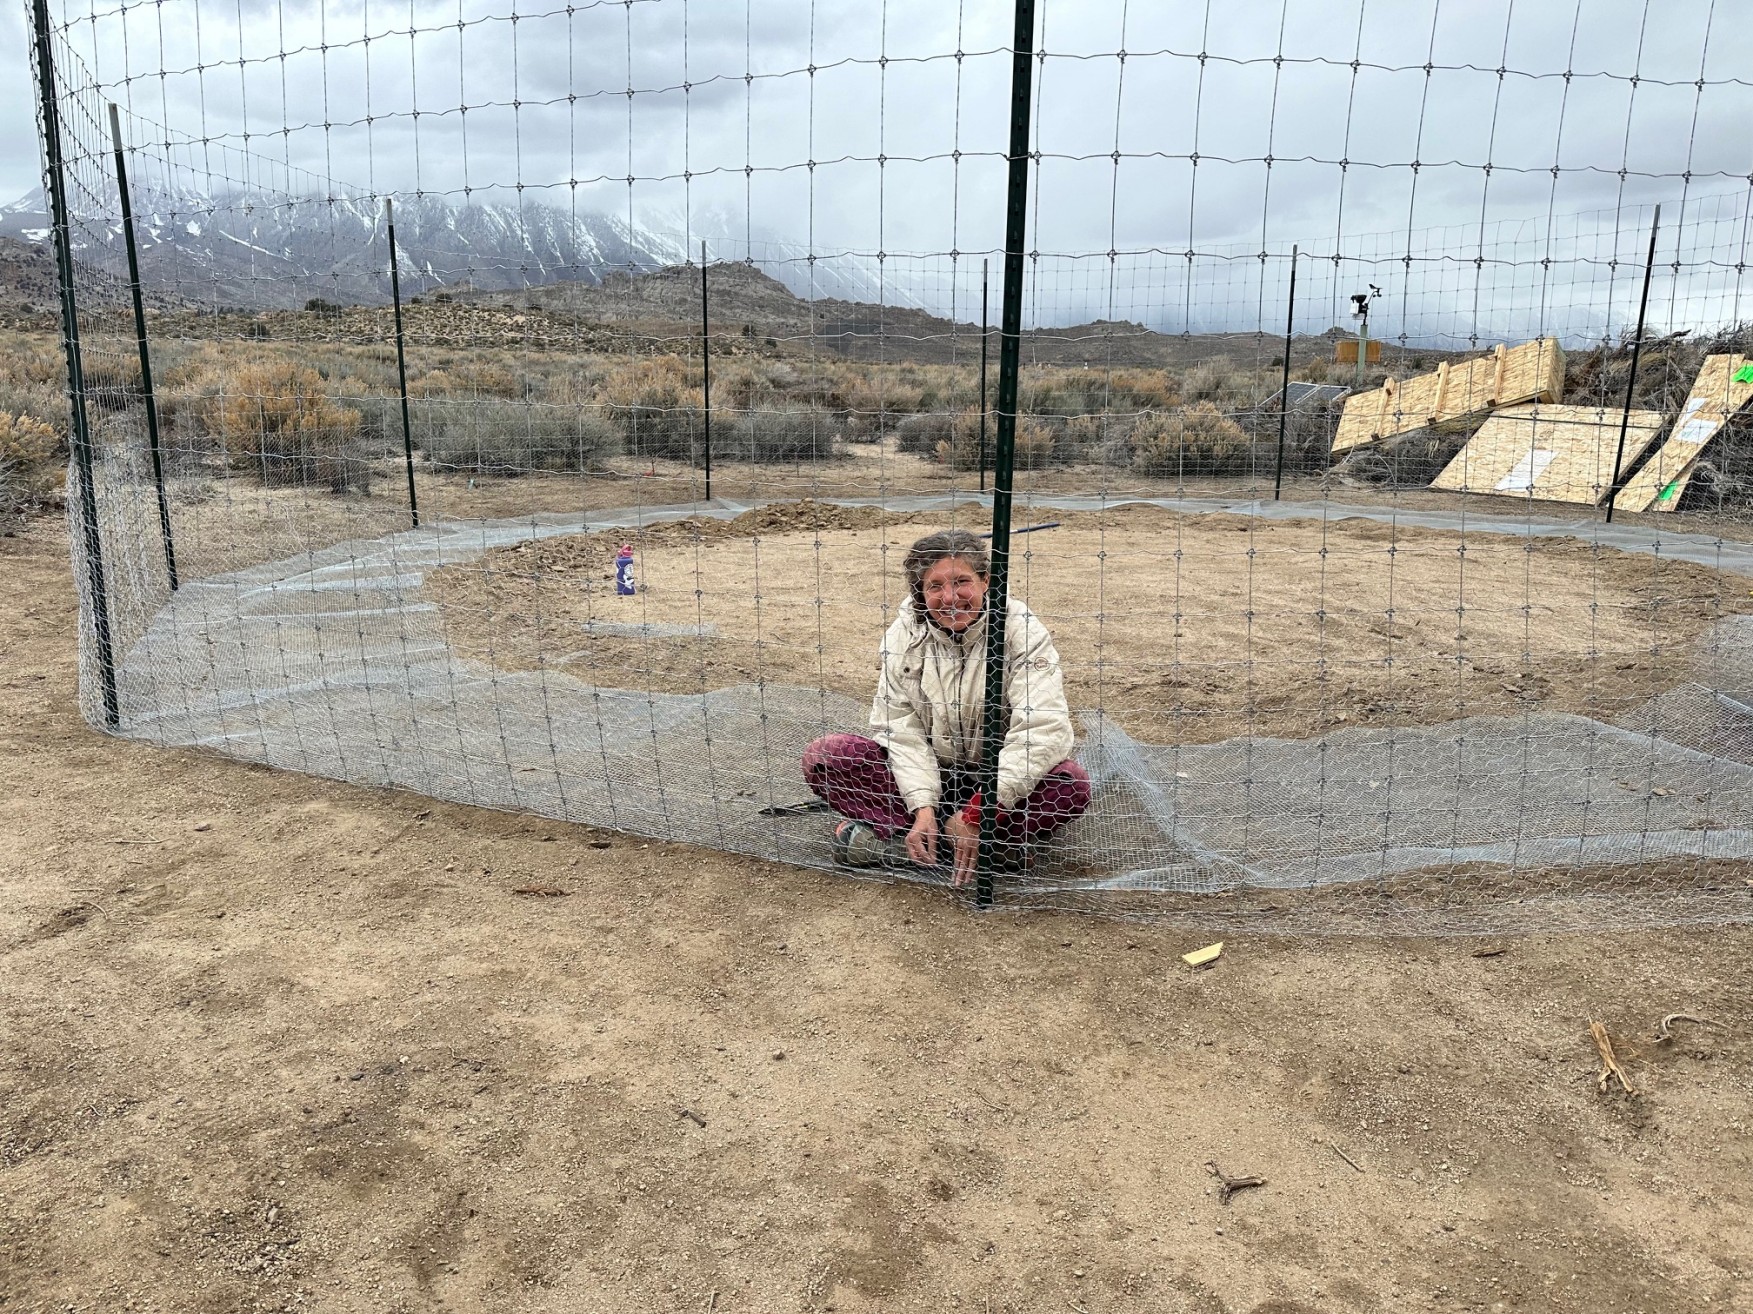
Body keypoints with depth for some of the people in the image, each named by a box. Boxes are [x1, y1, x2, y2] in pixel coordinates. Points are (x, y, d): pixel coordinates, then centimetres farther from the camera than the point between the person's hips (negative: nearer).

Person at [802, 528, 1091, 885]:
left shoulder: (1021, 631, -16)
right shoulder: (905, 632, -6)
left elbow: (1045, 728, -26)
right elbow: (899, 728, -10)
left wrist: (979, 812, -33)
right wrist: (922, 806, -26)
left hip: (995, 777, -2)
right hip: (928, 772, 3)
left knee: (1071, 784, -33)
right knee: (824, 755, -20)